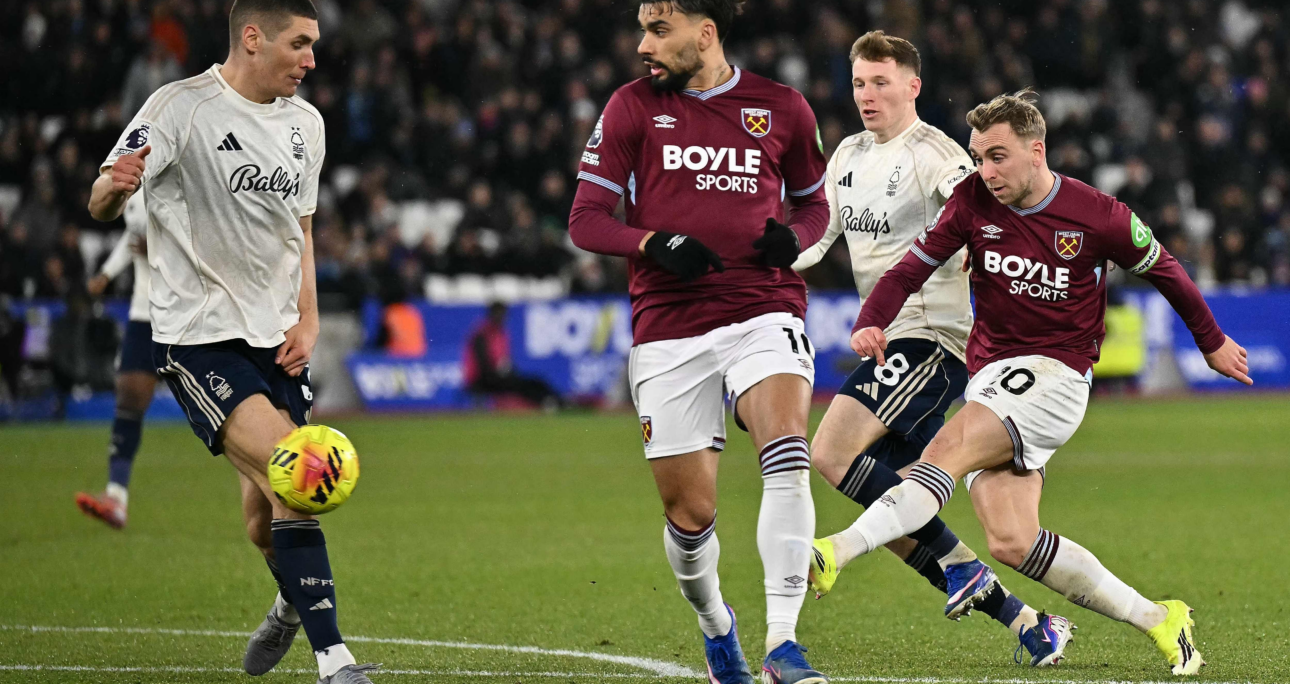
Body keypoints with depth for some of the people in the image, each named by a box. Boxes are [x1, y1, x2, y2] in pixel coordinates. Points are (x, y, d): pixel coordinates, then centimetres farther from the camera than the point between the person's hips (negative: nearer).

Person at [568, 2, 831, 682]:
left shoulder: (781, 108, 6)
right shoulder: (633, 106, 4)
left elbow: (814, 203, 20)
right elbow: (585, 220, 2)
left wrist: (792, 236, -3)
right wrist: (656, 244, -17)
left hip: (763, 312, -1)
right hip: (668, 329, 1)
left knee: (786, 459, -26)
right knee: (690, 513, 2)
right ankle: (714, 623, 33)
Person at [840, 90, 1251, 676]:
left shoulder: (1100, 217, -6)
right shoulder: (973, 200, 2)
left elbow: (1163, 270, 11)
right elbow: (910, 269, 4)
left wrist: (1212, 342, 24)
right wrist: (871, 323, -17)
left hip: (1056, 375, -4)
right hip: (989, 378, 4)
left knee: (950, 446, -30)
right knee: (1011, 543, -10)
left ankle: (843, 547, -42)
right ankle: (1155, 618, 2)